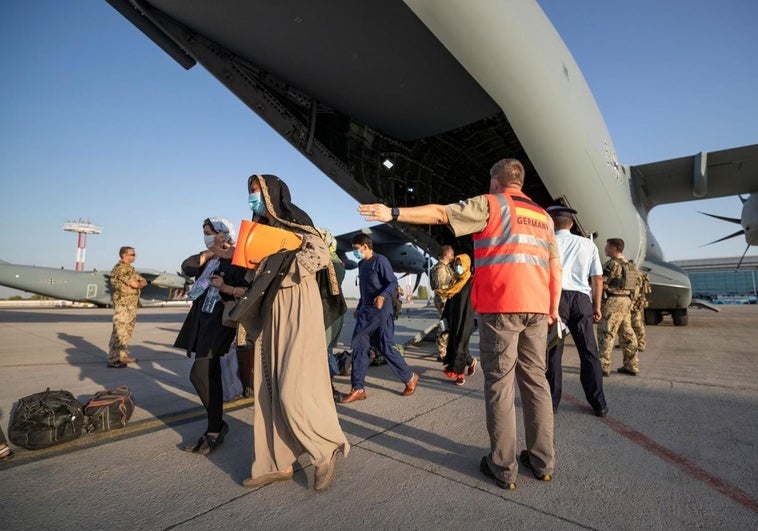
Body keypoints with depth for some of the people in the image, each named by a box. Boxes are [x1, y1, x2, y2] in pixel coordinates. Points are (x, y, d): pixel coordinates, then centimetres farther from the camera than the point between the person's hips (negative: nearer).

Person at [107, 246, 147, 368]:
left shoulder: (130, 268, 17)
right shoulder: (121, 268, -13)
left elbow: (144, 282, 11)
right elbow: (135, 284, -19)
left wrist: (140, 283, -10)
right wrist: (140, 283, 1)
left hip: (131, 305, 10)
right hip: (123, 305, -10)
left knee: (127, 331, 15)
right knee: (119, 331, -8)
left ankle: (123, 356, 25)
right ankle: (113, 359, -3)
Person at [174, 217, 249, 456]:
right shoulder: (208, 259, 18)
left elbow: (248, 290, -17)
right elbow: (187, 267, 0)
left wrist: (226, 288, -31)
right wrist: (209, 253, -9)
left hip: (219, 322, -8)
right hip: (202, 321, 8)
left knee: (199, 374, -13)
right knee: (209, 376, 12)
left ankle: (216, 428, 2)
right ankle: (215, 427, 23)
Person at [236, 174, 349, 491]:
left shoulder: (294, 221, -4)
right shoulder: (263, 229, 19)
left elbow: (321, 255, -19)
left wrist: (276, 266, -16)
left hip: (298, 308, -8)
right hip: (271, 310, 8)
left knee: (293, 387, -10)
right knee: (270, 386, 7)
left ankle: (326, 449, 10)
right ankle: (278, 462, 17)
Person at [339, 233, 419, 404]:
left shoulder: (380, 260, -9)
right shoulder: (361, 264, 16)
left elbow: (393, 282, -15)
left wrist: (383, 296, -32)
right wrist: (359, 307, 26)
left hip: (381, 310, -8)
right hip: (365, 311, 8)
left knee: (385, 348, -3)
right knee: (359, 346, 1)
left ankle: (410, 378, 18)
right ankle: (358, 389, 7)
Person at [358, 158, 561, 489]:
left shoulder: (490, 204, 2)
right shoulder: (543, 216, 20)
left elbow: (440, 213, -7)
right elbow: (556, 267, 16)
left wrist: (394, 213, -6)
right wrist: (553, 308, 20)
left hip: (500, 305, -6)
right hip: (537, 307, 6)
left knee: (499, 382, 1)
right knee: (535, 379, 12)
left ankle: (503, 467, 8)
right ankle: (542, 461, 21)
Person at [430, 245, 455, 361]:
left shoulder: (447, 266, 16)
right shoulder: (440, 268, -16)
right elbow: (440, 288, -21)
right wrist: (445, 303, -22)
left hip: (449, 301, 10)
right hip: (444, 302, -10)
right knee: (445, 328, -7)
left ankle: (445, 351, 27)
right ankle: (442, 354, 0)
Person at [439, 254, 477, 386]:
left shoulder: (471, 282, -8)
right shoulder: (454, 282, 11)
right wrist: (445, 317, 11)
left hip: (465, 320, -6)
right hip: (453, 320, 6)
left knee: (460, 345, -3)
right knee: (454, 344, 8)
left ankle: (460, 374, 7)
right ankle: (471, 362, 30)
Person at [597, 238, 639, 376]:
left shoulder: (613, 264, -13)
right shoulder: (627, 263, 16)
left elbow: (601, 283, -16)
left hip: (614, 301, -9)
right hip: (627, 300, 9)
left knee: (606, 333, -7)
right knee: (627, 333, 13)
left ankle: (603, 366, -6)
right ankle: (632, 366, 20)